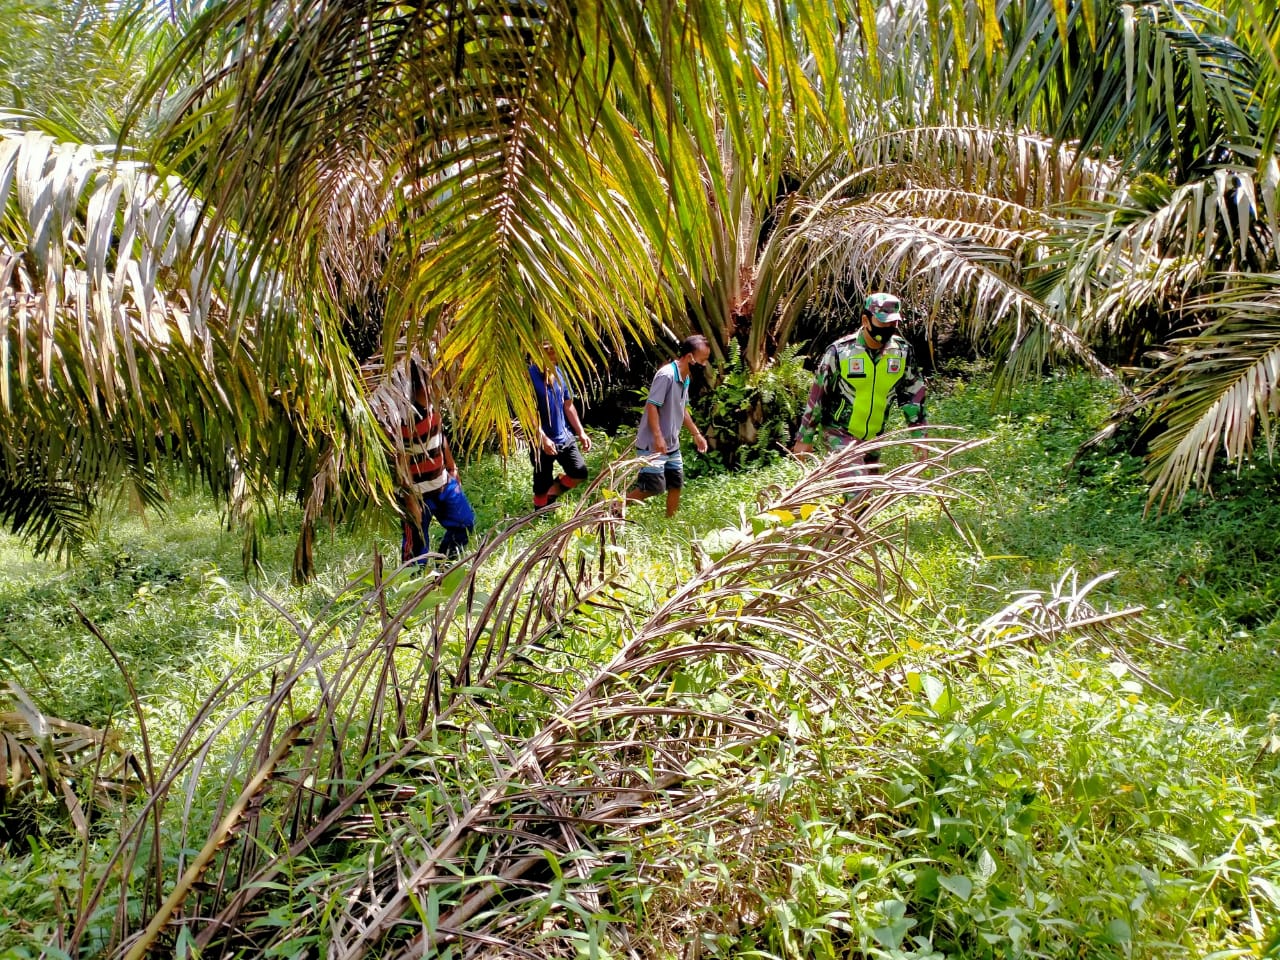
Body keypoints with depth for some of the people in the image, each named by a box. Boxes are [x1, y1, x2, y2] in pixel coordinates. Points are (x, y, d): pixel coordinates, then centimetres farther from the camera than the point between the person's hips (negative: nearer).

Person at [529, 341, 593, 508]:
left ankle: (551, 495, 21)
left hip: (565, 437, 6)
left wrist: (581, 433, 8)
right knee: (542, 487, 4)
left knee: (580, 472, 0)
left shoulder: (559, 373, 4)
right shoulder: (530, 376, -15)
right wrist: (543, 438, -24)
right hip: (542, 442, -6)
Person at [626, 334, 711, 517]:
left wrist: (697, 434, 22)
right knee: (653, 487, -9)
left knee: (676, 484, 12)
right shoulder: (666, 375, -19)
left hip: (672, 444, 10)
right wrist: (658, 437, -27)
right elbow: (651, 406, -23)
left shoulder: (685, 378, 10)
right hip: (652, 444, -9)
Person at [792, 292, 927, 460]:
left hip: (874, 435, 5)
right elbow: (817, 395, -9)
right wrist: (805, 438, -5)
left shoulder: (902, 351, -6)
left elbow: (914, 392, 6)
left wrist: (920, 434, 6)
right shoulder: (840, 351, -16)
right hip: (840, 432, -5)